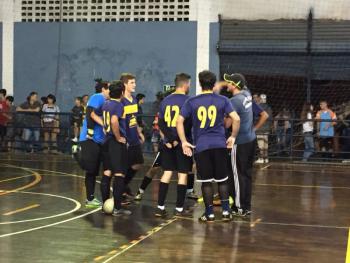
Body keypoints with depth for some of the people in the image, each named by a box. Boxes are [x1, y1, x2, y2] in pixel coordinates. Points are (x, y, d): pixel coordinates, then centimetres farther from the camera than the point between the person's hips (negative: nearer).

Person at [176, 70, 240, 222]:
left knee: (206, 181, 6)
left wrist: (184, 142, 1)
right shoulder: (222, 100, 2)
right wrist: (233, 137, 6)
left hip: (201, 146, -1)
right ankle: (226, 211, 13)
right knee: (222, 179, 13)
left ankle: (209, 213, 11)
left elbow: (179, 121, -3)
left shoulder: (191, 102, 2)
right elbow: (236, 119, -6)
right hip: (219, 144, 1)